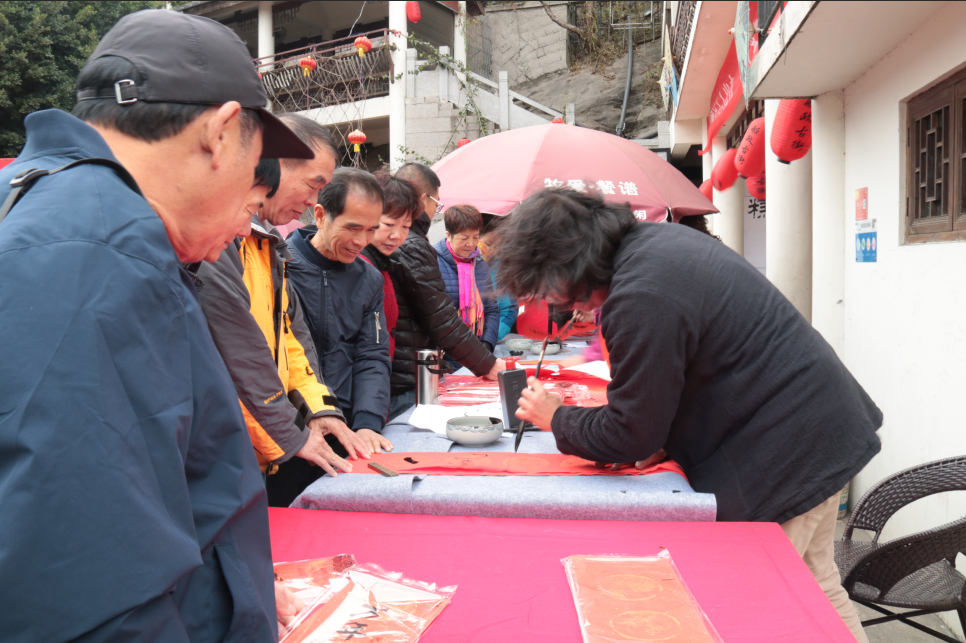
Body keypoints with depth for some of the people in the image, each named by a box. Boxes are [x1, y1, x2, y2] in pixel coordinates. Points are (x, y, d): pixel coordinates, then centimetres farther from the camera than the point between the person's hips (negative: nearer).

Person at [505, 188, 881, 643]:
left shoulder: (642, 299, -29)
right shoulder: (655, 238, 3)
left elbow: (630, 437, -19)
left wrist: (555, 419, -3)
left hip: (786, 453, -10)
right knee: (817, 589, 23)